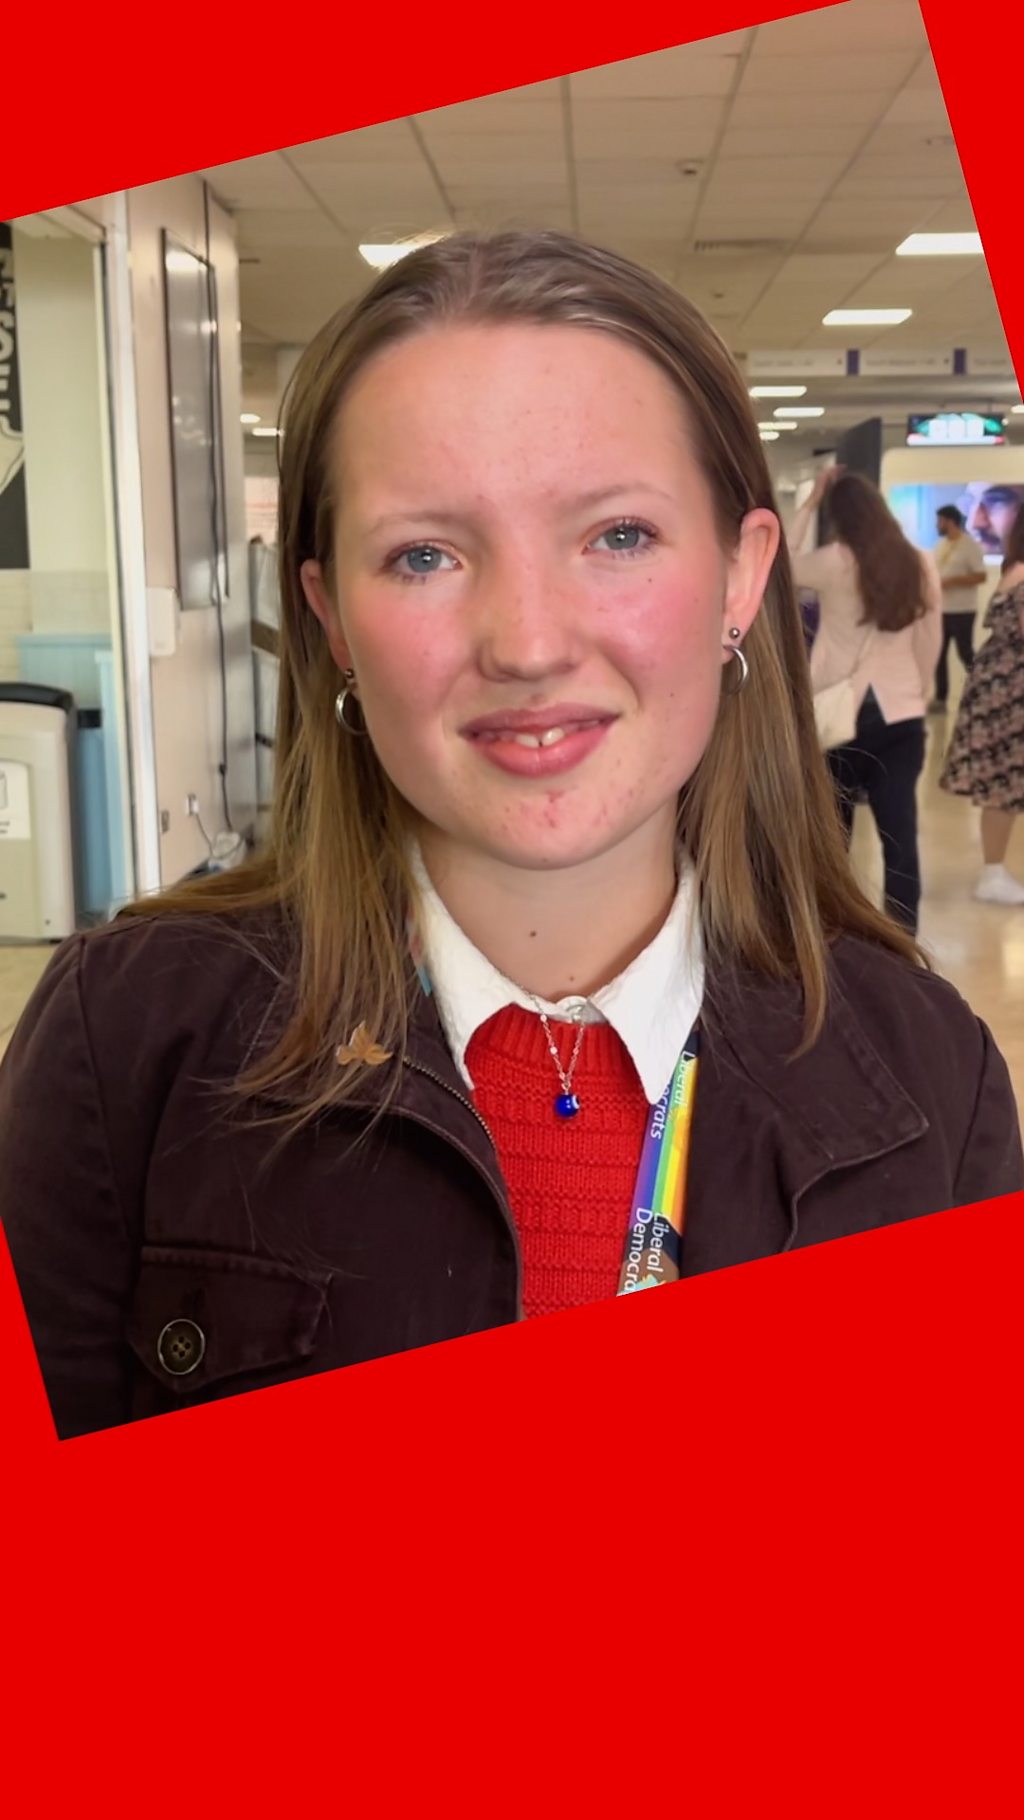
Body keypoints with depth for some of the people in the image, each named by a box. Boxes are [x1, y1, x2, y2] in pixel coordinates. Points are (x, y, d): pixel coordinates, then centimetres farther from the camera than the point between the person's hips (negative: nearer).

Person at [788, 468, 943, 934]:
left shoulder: (837, 562, -8)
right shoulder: (921, 566, 3)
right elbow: (931, 643, 9)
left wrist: (811, 502, 11)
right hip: (902, 715, 2)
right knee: (900, 833, -1)